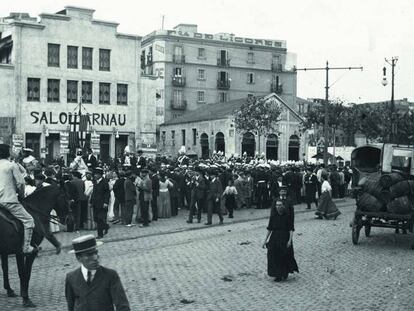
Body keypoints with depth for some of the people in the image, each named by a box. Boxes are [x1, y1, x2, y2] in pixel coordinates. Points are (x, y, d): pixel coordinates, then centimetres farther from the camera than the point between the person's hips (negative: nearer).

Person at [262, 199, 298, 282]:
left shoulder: (288, 215, -6)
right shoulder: (273, 216, 3)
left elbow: (291, 229, -7)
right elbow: (269, 229, 9)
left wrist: (290, 240, -17)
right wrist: (265, 240, 7)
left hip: (285, 238, -3)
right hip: (274, 239, 3)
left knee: (285, 257, 0)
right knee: (275, 257, 2)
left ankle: (285, 273, 24)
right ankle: (278, 275, 16)